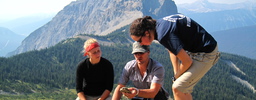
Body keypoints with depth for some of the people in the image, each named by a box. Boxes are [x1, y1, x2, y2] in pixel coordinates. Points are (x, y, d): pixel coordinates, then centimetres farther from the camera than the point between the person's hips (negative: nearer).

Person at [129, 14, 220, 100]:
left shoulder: (163, 35, -27)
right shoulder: (159, 24, 2)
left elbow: (187, 62, -21)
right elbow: (172, 51, 14)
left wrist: (177, 76, -2)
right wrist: (176, 74, 7)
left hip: (206, 54, -10)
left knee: (177, 88, -11)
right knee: (183, 89, 16)